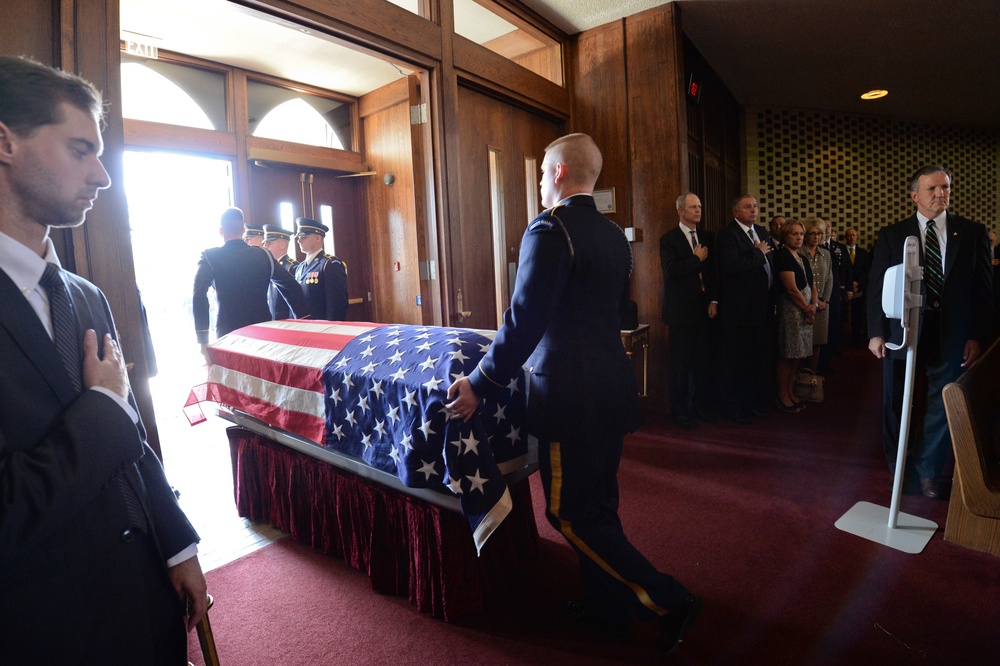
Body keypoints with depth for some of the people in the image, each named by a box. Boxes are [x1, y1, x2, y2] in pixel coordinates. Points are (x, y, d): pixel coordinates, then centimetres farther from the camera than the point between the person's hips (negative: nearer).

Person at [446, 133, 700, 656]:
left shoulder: (549, 230, -15)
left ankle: (668, 602, 13)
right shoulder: (614, 236, 11)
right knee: (599, 504, 19)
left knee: (571, 513, 7)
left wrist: (481, 384, -11)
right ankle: (604, 605, 35)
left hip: (571, 395, -9)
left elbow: (524, 321, -21)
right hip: (612, 385, 9)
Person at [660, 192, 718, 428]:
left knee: (703, 360, 8)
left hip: (704, 308, 5)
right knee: (681, 362, 2)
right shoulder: (668, 239, -4)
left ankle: (702, 404, 23)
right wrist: (696, 259, -10)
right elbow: (671, 271, -18)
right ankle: (679, 410, 13)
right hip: (681, 309, -5)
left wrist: (713, 300, 2)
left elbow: (712, 271, 12)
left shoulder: (707, 237, 13)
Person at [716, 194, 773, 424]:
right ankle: (733, 406, 16)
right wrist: (758, 253, -15)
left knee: (758, 357, 16)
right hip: (737, 310, -8)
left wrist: (772, 299, 13)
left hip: (761, 307, 8)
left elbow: (769, 265, 19)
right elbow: (732, 264, -28)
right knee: (735, 361, 3)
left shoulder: (762, 232, 14)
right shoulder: (727, 234, -12)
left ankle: (752, 401, 31)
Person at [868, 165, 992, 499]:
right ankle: (898, 469, 28)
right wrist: (876, 332, -7)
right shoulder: (891, 235, 2)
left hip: (951, 334, 1)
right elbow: (876, 287, 0)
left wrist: (977, 336, -4)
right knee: (897, 405, 10)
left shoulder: (972, 233, 5)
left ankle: (928, 472, 25)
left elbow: (984, 288, 4)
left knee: (943, 405, 7)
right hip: (902, 331, -1)